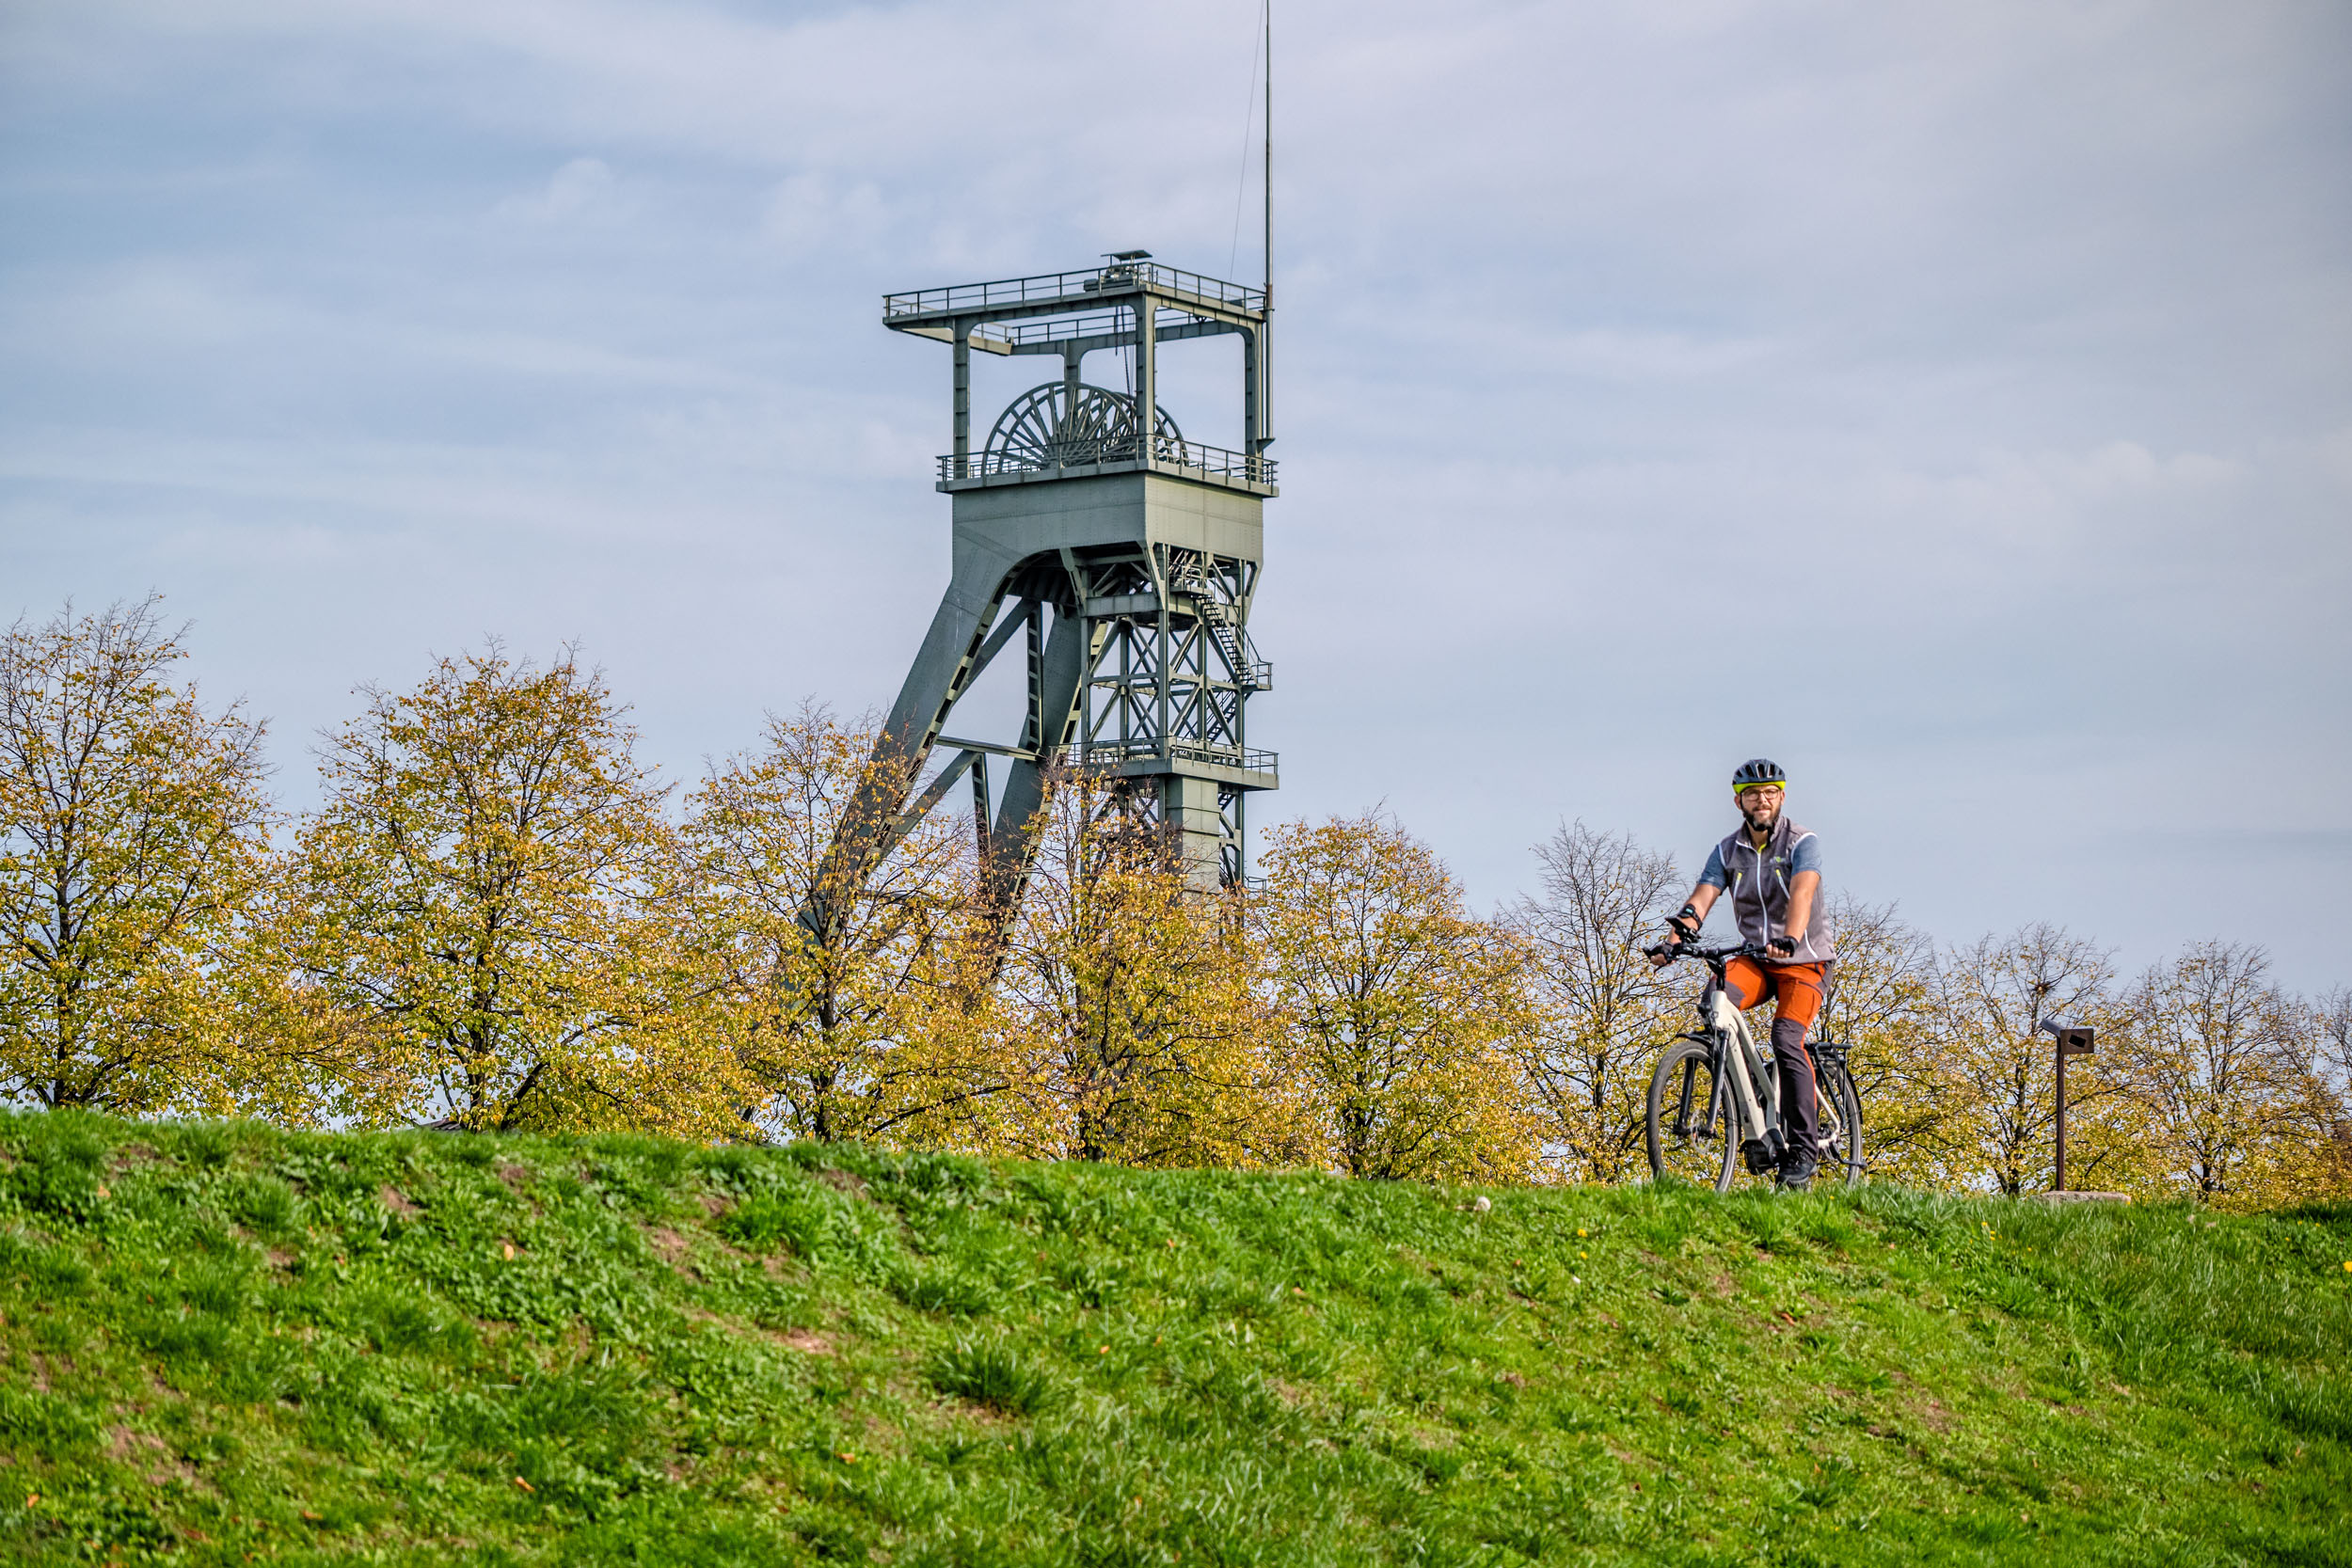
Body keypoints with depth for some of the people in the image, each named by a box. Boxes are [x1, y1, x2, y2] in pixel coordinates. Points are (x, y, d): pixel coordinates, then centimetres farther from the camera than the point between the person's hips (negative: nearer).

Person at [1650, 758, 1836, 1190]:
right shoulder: (1727, 851, 0)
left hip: (1804, 960, -4)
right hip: (1755, 959, 4)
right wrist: (1674, 940, -32)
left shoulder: (1802, 842, -12)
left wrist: (1789, 939, -50)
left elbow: (1802, 893, -30)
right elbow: (1701, 899, -13)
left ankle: (1803, 1151, -16)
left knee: (1786, 1041, -24)